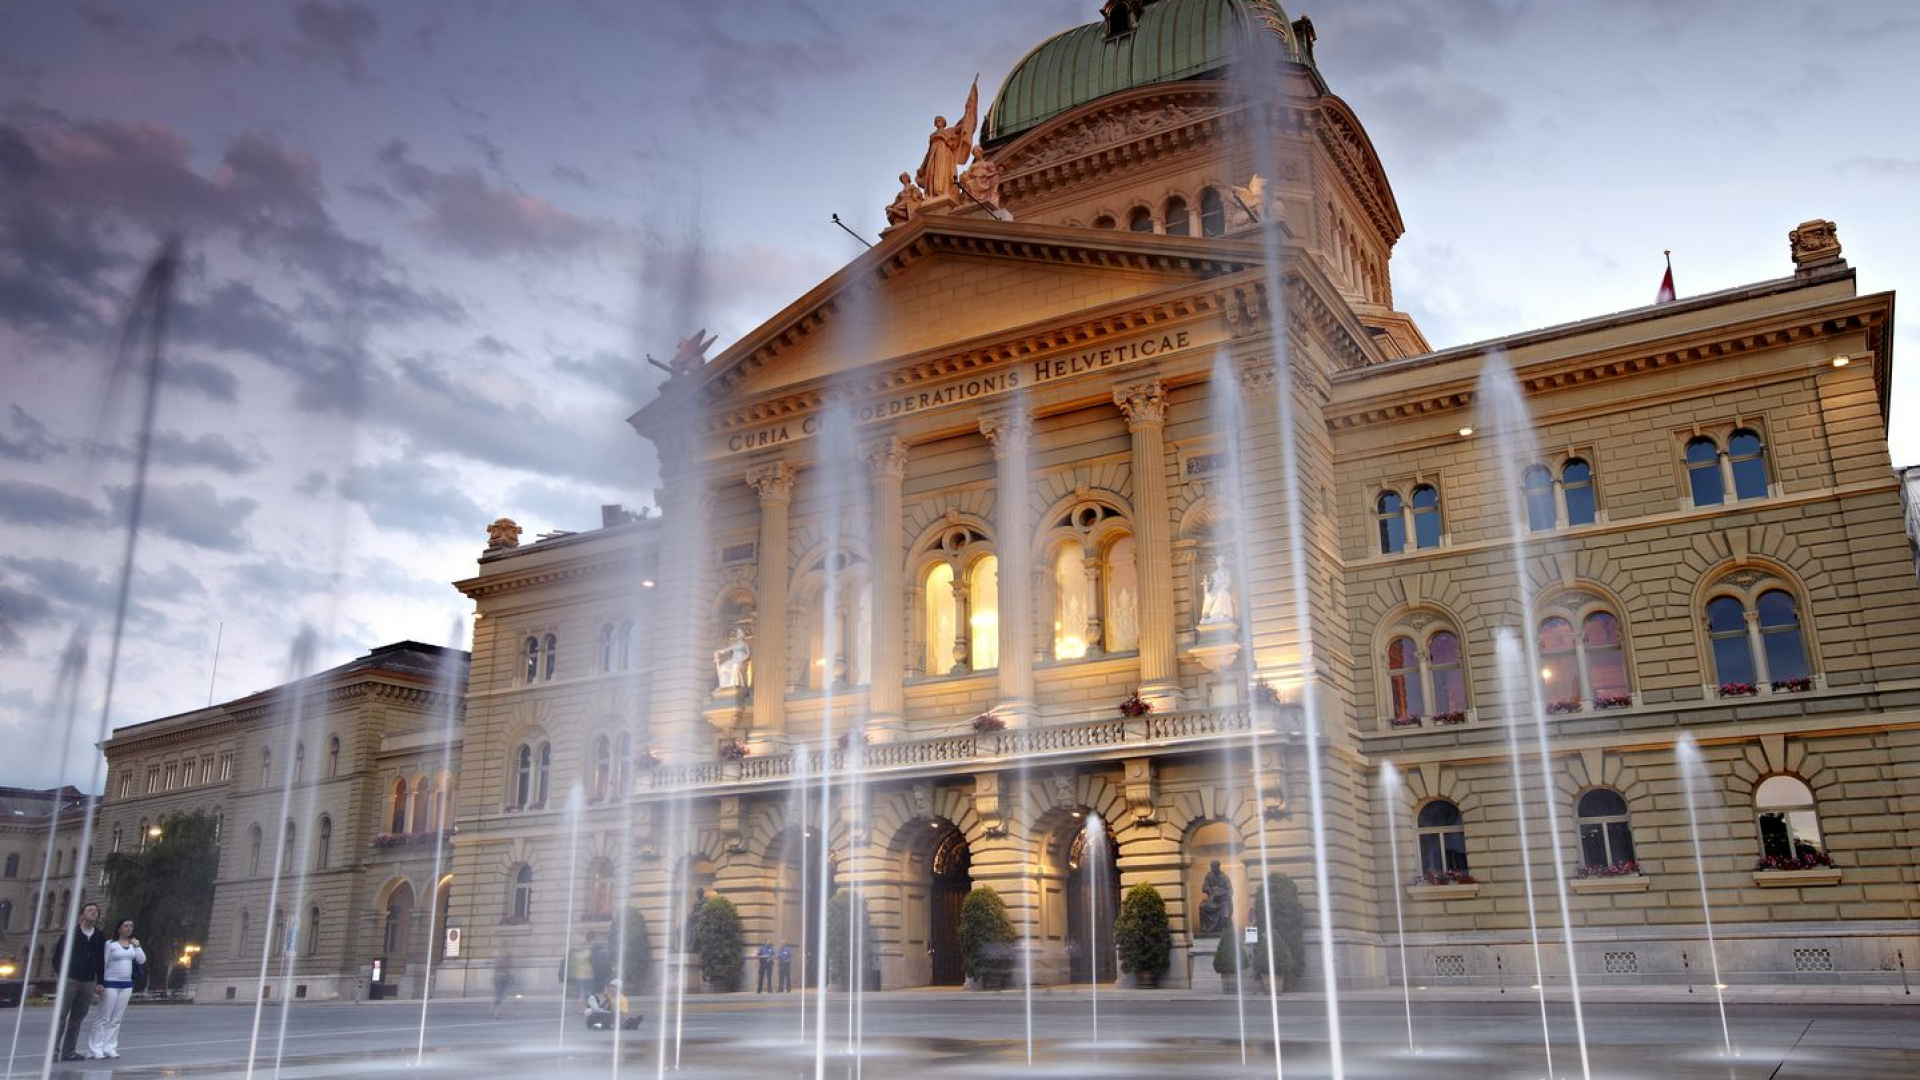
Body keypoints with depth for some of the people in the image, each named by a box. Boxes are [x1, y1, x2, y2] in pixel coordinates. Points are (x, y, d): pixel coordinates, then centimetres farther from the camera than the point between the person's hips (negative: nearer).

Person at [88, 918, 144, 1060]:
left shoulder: (133, 944, 11)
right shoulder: (110, 944, -4)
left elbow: (142, 960, 4)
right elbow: (103, 964, -6)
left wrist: (137, 946, -3)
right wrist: (101, 983, -11)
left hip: (127, 984, 5)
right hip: (111, 984, -5)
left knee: (116, 1019, 6)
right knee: (104, 1017, -5)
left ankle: (109, 1048, 8)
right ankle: (97, 1049, -2)